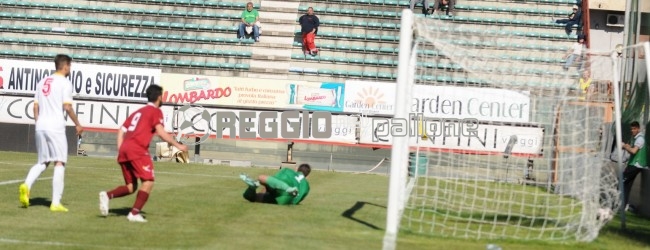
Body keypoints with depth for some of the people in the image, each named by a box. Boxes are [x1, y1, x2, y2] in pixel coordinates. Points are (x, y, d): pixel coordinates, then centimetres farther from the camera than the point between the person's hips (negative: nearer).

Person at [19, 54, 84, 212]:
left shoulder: (42, 82, 15)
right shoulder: (65, 83, -5)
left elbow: (36, 106, 15)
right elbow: (67, 107, -11)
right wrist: (77, 124, -1)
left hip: (40, 127, 7)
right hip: (55, 127, -6)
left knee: (42, 162, 16)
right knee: (59, 163, -1)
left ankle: (27, 185, -12)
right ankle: (56, 203, -5)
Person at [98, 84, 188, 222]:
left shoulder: (138, 112, 27)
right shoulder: (155, 111, 4)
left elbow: (121, 131, 21)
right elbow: (161, 132, -10)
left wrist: (120, 151, 18)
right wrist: (178, 145, -5)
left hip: (124, 149, 8)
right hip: (138, 150, -8)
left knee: (131, 186, 14)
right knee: (148, 182, -4)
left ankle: (107, 195, -9)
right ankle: (135, 213, -14)